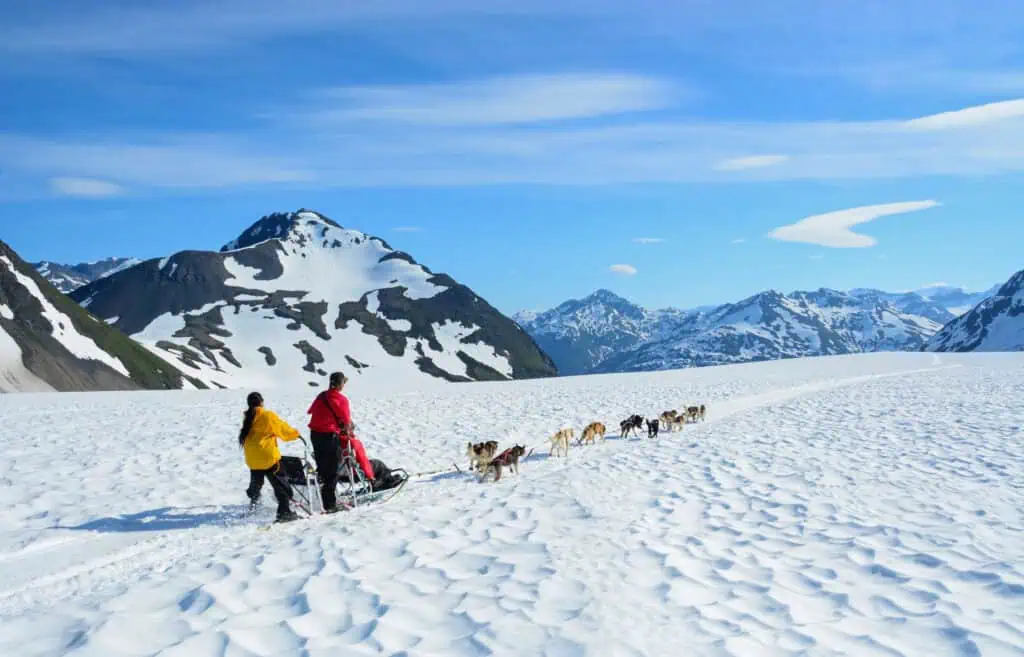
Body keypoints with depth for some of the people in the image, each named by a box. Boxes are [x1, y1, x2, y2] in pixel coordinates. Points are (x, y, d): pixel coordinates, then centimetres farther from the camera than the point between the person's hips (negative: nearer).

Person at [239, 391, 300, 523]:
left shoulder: (248, 419, 6)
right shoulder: (268, 415, -11)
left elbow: (244, 437, 15)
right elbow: (283, 428, -5)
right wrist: (295, 433, 14)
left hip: (252, 459, 6)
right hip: (269, 457, -6)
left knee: (255, 483, 26)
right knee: (281, 485, -1)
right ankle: (284, 512, -7)